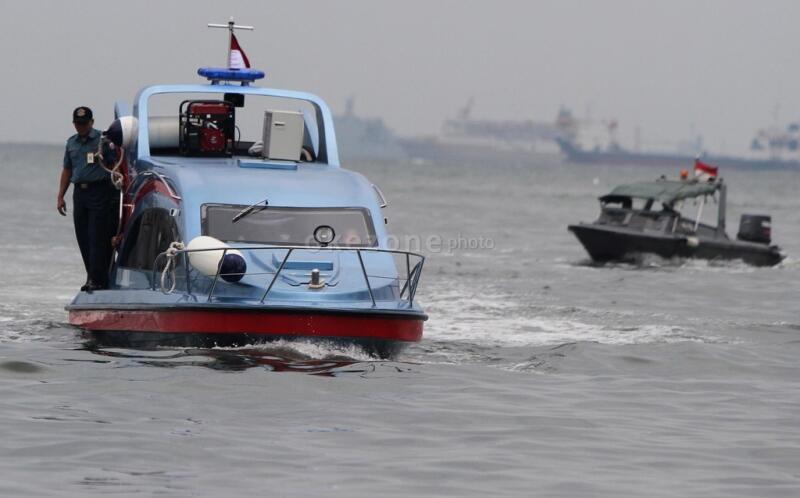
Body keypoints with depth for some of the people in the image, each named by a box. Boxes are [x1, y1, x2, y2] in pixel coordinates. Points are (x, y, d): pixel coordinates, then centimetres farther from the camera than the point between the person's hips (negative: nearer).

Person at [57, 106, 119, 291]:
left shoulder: (102, 139, -2)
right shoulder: (71, 143, 16)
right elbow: (67, 170, 20)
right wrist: (60, 196, 15)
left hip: (99, 191, -6)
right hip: (79, 192, 6)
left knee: (97, 237, -11)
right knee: (82, 238, 7)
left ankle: (97, 279, -13)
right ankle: (92, 277, 16)